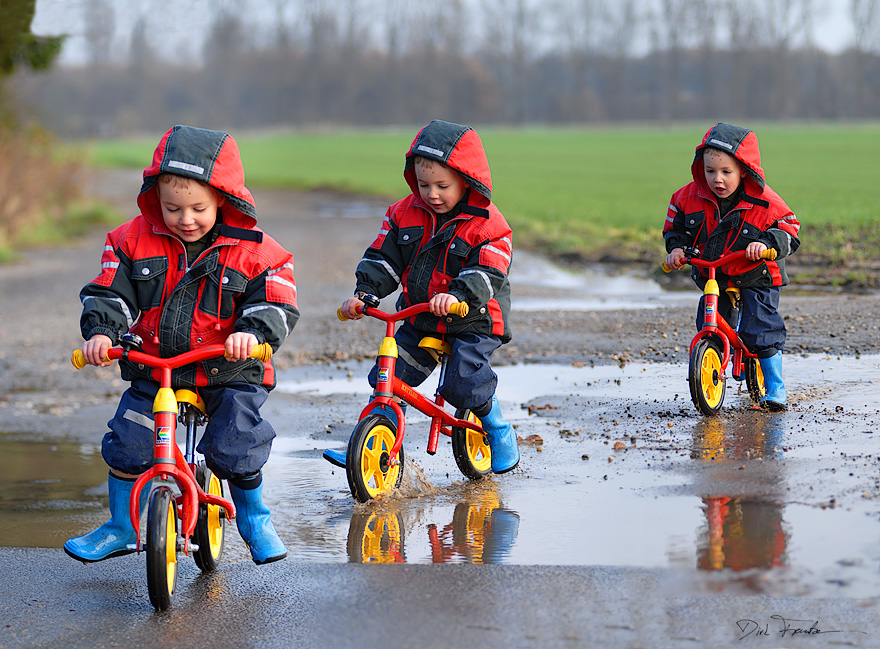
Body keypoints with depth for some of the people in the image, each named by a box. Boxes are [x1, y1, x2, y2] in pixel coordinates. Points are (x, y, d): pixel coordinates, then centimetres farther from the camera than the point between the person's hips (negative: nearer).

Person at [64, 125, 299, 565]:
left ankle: (254, 519, 17)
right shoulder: (134, 240, -1)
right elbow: (109, 293, 0)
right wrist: (100, 331, -19)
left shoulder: (253, 250, -6)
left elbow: (276, 305, -9)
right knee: (127, 445, -7)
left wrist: (252, 332, -29)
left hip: (230, 374, -2)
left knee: (235, 450, -13)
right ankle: (120, 527, 16)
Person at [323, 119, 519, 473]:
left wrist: (458, 295, -41)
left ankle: (500, 434, 9)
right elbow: (383, 258, 4)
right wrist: (365, 292, -13)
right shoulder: (404, 214, 2)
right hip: (418, 322, 5)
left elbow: (487, 274, -23)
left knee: (465, 384, -18)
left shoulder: (487, 224, -13)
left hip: (473, 324, -5)